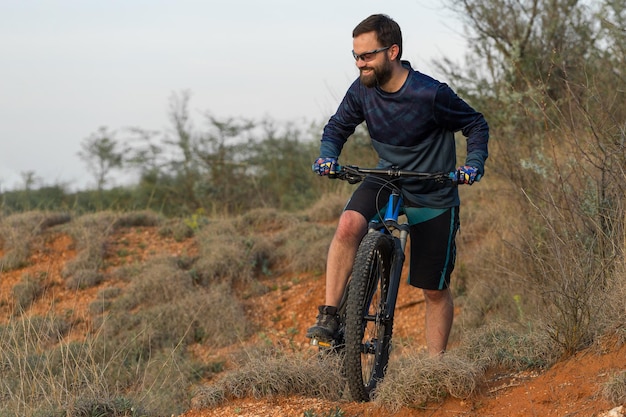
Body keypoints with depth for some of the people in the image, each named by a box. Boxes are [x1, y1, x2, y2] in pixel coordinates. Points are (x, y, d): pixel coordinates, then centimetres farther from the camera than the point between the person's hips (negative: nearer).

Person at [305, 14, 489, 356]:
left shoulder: (431, 94, -23)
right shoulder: (362, 90, -11)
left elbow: (476, 125, -8)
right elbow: (337, 127, 6)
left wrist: (474, 163, -24)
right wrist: (328, 156, -13)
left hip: (433, 197, -3)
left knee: (435, 290, 4)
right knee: (348, 224, -30)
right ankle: (329, 316, -24)